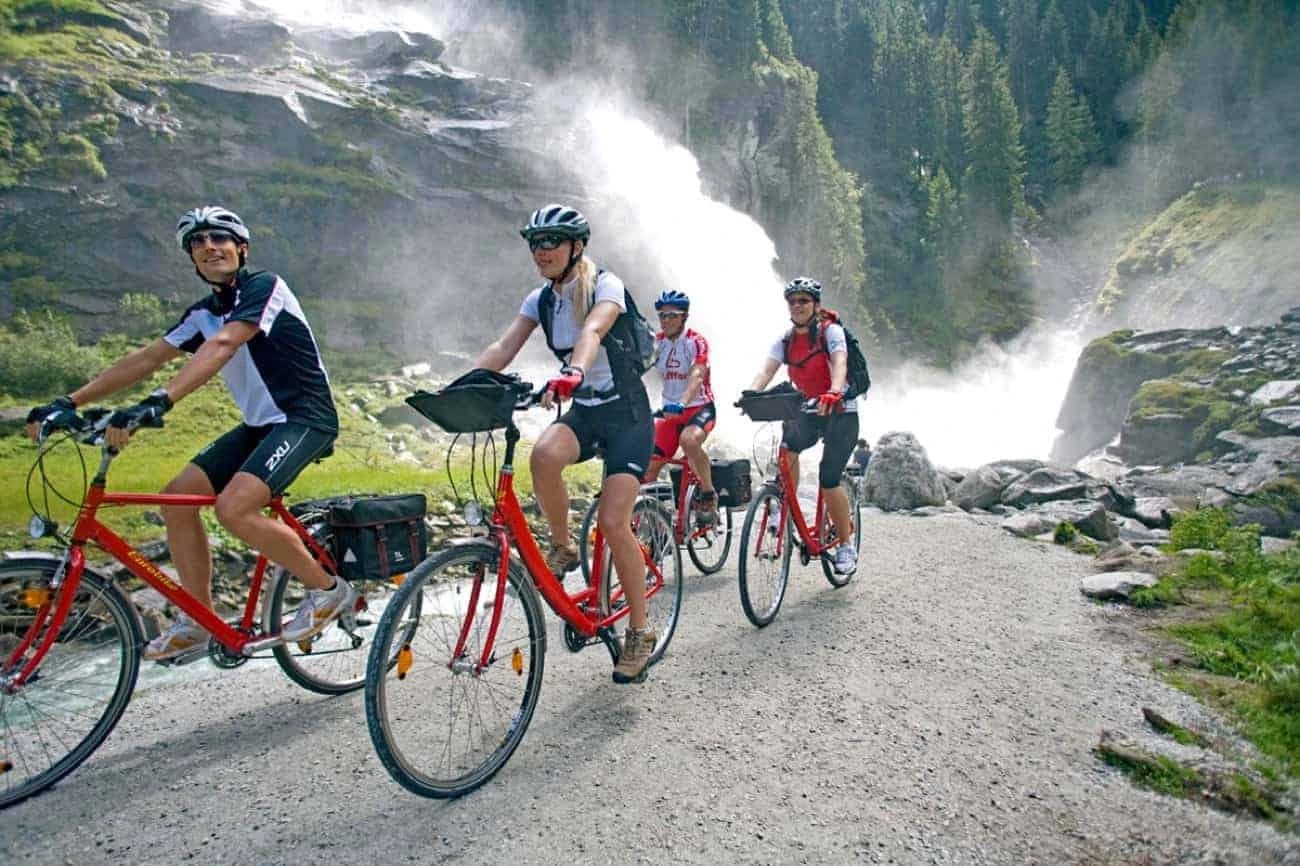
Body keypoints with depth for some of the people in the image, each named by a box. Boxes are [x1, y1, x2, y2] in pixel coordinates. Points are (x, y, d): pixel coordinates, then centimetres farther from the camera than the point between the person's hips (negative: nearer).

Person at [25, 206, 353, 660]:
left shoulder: (263, 287, -13)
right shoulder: (204, 313, 12)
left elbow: (222, 346, -28)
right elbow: (146, 358, 10)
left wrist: (157, 402, -39)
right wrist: (68, 401, 2)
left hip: (304, 418, -9)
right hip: (259, 424, 9)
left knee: (234, 507, -25)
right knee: (178, 495, 0)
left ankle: (329, 590, -7)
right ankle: (197, 620, 12)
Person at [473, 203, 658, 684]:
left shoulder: (605, 285, -13)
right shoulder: (540, 299, 5)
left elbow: (592, 332, -34)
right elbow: (503, 347, -9)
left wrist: (573, 373, -55)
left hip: (626, 414, -4)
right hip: (582, 412, 5)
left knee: (613, 522, -16)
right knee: (544, 454, -31)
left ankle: (640, 631, 3)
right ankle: (562, 546, -4)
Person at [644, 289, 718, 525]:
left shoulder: (696, 342, -12)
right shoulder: (657, 343, 4)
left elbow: (697, 376, -28)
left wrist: (681, 403, -46)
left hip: (700, 408, -5)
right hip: (670, 412, 5)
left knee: (689, 439, -37)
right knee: (647, 468, -4)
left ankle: (708, 496, -18)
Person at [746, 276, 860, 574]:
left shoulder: (830, 331, -11)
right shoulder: (786, 341, 2)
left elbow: (839, 364, -29)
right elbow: (767, 371, -13)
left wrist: (834, 393, -50)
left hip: (841, 411, -4)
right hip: (809, 411, 4)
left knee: (828, 480, -13)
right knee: (788, 442, -30)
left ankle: (846, 546, 6)